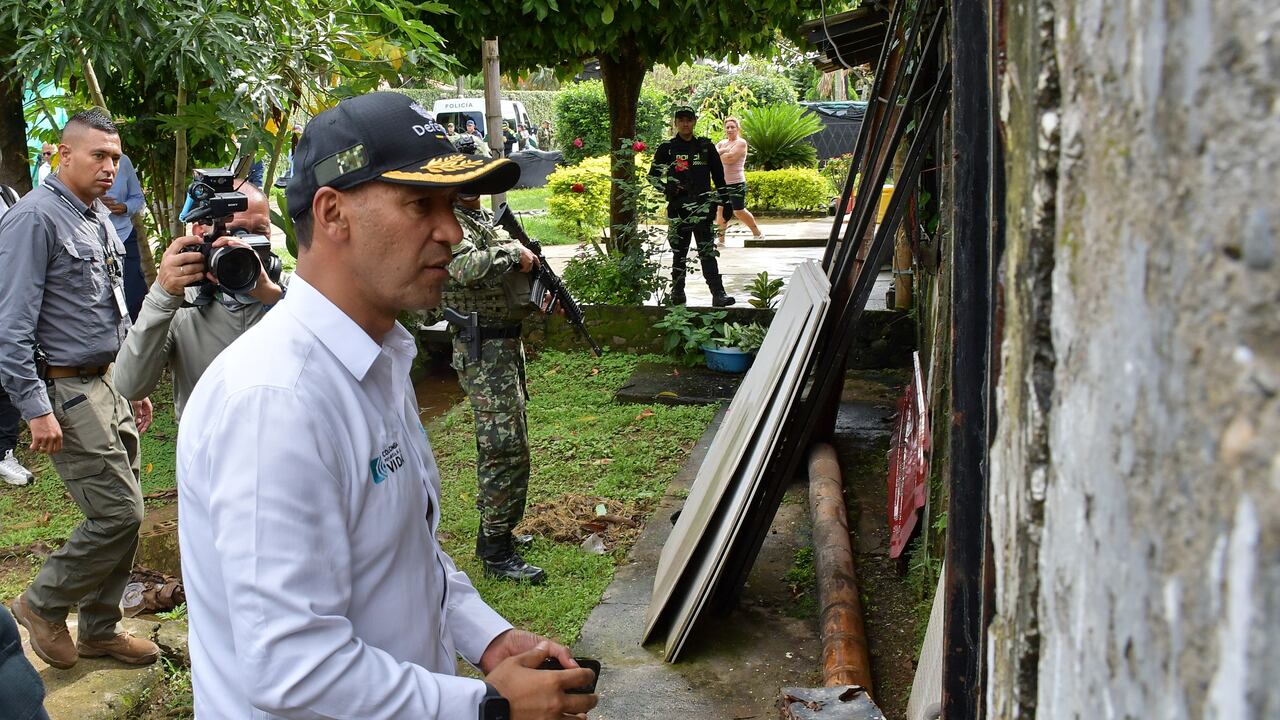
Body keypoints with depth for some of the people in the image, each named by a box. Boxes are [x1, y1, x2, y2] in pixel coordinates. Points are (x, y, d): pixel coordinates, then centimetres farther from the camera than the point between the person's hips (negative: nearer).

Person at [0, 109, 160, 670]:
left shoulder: (100, 219, 15)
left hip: (109, 384, 9)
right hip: (67, 391, -9)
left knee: (119, 513, 11)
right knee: (119, 513, -9)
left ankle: (99, 629, 26)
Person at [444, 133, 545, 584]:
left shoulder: (487, 217, 15)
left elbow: (511, 278, 24)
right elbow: (466, 267, -35)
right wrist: (514, 253, -20)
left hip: (507, 342, 10)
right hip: (483, 350, -10)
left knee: (498, 445, 18)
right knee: (507, 449, -9)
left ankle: (495, 529, 31)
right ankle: (496, 554, -2)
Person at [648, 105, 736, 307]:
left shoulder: (706, 147, 10)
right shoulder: (666, 149, 6)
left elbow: (719, 176, 15)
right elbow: (652, 176, 12)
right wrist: (666, 188, -5)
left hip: (702, 205, 0)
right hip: (677, 207, 0)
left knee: (708, 251, -8)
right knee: (679, 251, 6)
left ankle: (718, 293, -14)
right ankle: (677, 292, 17)